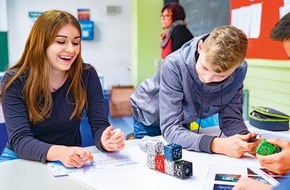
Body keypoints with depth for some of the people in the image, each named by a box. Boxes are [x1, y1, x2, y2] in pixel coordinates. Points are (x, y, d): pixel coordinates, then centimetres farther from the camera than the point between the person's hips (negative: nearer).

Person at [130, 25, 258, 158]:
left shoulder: (239, 71, -25)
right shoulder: (174, 66, -37)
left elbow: (231, 118, -18)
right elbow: (170, 130, -39)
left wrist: (245, 139, -39)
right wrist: (217, 145, -52)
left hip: (185, 122, 4)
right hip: (150, 119, -3)